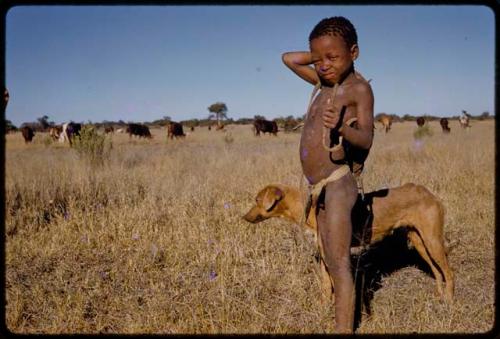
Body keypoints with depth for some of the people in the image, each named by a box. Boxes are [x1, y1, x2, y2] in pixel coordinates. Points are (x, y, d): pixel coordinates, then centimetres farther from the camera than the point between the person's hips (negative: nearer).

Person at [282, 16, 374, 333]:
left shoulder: (359, 88, -8)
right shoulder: (323, 81, 14)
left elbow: (366, 139, -19)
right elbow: (288, 59, 26)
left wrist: (343, 128, -40)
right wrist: (320, 54, 12)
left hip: (338, 185, -9)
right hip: (321, 189, 9)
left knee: (341, 266, -11)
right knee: (332, 265, 12)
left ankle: (345, 329, -10)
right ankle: (342, 325, 19)